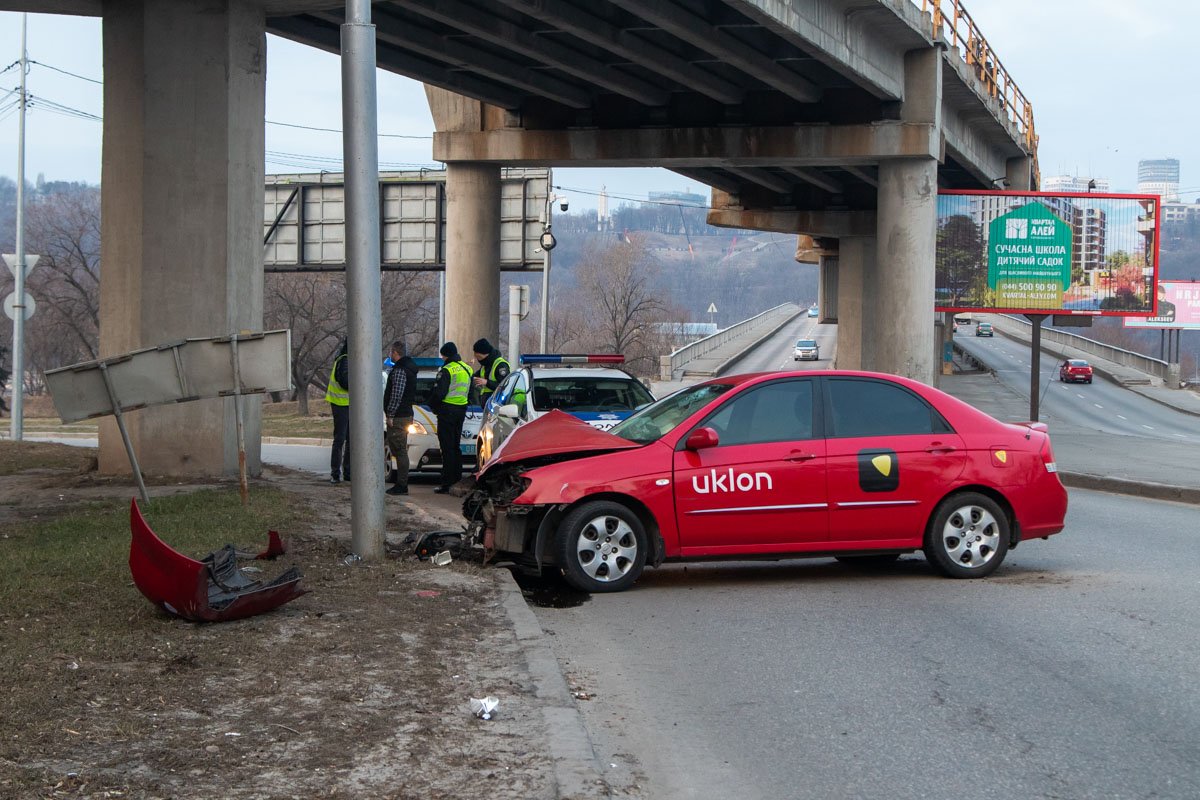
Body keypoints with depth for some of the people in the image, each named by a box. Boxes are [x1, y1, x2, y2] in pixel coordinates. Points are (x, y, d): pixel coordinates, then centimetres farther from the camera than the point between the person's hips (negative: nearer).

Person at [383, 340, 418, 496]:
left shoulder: (399, 371, -16)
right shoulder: (409, 369, 17)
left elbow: (397, 395, -22)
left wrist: (391, 415, -18)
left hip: (398, 417, -10)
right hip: (406, 414, 10)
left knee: (400, 450, -8)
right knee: (400, 450, 14)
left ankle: (401, 486, -7)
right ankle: (401, 484, 18)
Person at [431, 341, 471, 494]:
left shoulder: (446, 370, -15)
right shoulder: (467, 369, 11)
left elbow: (438, 393, -18)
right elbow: (471, 391, 18)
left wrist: (434, 405, -1)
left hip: (447, 411, -8)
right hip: (461, 410, 8)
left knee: (447, 448, -6)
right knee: (455, 446, 16)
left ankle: (447, 484, -6)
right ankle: (457, 479, 18)